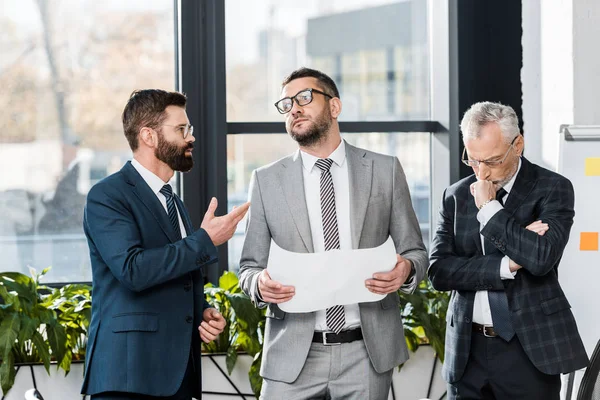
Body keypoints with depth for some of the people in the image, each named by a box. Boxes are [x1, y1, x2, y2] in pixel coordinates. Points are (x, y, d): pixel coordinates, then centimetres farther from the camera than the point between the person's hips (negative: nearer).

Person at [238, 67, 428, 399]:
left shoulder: (385, 170, 6)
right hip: (294, 353, 0)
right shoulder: (267, 181, 6)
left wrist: (406, 269, -14)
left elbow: (415, 251, 9)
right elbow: (250, 266, 9)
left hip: (367, 351, 0)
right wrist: (260, 284, -14)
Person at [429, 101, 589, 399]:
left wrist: (488, 207, -12)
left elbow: (541, 257, -19)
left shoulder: (552, 188, -2)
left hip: (529, 350, -3)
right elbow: (439, 271, -2)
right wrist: (507, 265, -14)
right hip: (468, 349, 3)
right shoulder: (456, 196, 8)